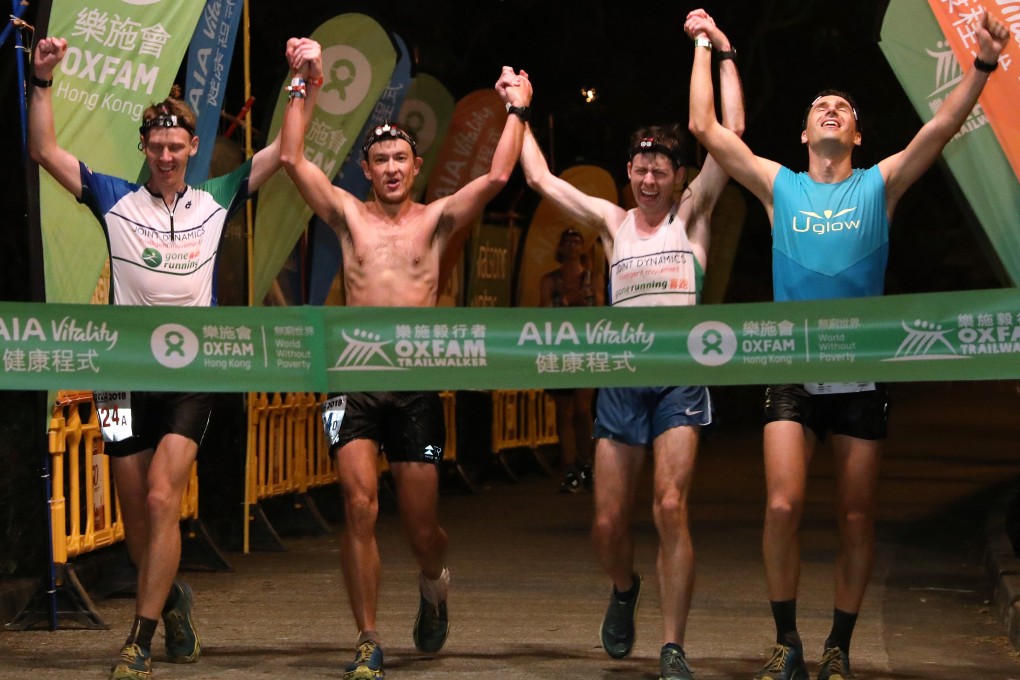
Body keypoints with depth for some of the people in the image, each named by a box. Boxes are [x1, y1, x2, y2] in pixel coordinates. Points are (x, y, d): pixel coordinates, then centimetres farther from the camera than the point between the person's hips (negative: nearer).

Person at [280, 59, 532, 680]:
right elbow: (293, 160, 1)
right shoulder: (348, 216, 9)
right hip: (356, 386, 0)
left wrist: (517, 110, 1)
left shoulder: (437, 220, 8)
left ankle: (434, 582, 42)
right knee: (360, 506, -15)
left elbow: (497, 176, -3)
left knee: (422, 525, 5)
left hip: (418, 389, 0)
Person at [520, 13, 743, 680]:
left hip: (679, 380, -3)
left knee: (672, 508, -17)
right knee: (608, 522, 1)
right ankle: (625, 589, 35)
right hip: (620, 380, 3)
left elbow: (730, 134, -1)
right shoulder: (614, 223, 15)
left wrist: (723, 55, 0)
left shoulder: (691, 215, 7)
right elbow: (541, 177, 18)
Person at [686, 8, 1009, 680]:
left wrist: (982, 64, -20)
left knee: (857, 517, 3)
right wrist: (705, 46, 5)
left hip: (862, 374, 0)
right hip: (793, 373, 0)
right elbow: (706, 126, 3)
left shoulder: (880, 185, 6)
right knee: (784, 506, -14)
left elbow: (941, 128, -8)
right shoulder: (779, 186, 7)